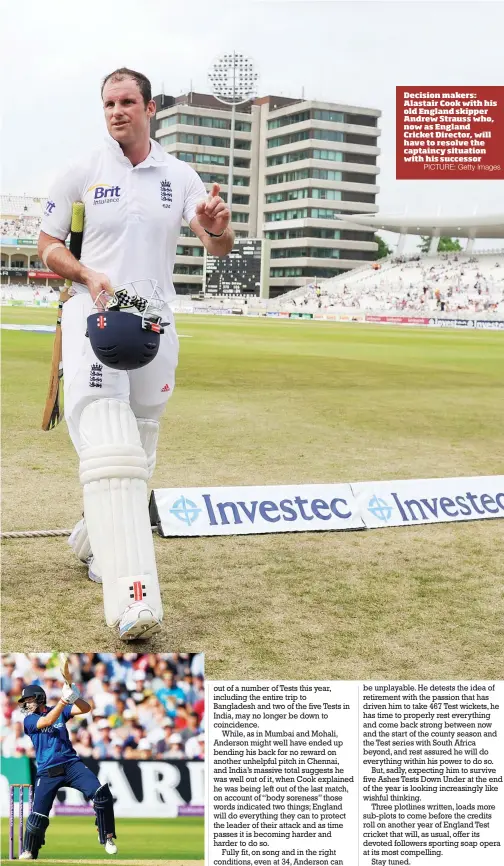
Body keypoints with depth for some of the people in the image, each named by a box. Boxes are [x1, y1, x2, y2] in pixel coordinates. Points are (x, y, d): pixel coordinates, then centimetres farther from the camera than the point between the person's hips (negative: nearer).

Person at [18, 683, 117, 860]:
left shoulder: (60, 711, 10)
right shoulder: (29, 720, 3)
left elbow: (86, 708, -3)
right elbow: (47, 721, -18)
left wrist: (74, 696, -23)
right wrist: (63, 700, -29)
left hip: (72, 764, 1)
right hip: (47, 772, -1)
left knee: (101, 793, -17)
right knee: (38, 815, -3)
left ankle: (106, 837, -3)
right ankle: (27, 853, 21)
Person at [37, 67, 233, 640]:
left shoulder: (180, 177, 9)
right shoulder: (81, 174, 5)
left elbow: (220, 248, -2)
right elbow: (47, 247, 6)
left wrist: (217, 226, -27)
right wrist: (89, 274, -14)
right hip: (93, 314, -4)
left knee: (138, 451, 12)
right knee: (109, 446, -21)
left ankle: (94, 539, 37)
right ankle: (131, 597, -31)